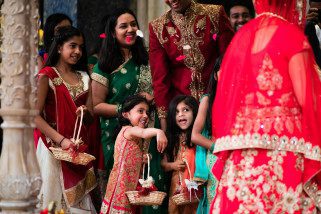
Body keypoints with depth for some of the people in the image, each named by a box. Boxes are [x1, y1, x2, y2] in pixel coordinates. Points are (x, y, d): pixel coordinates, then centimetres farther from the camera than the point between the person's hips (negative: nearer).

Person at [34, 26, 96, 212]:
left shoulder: (83, 78, 15)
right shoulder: (46, 76, -4)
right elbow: (35, 115, -13)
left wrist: (85, 112, -8)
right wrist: (61, 140, -20)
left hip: (79, 146, 5)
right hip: (53, 146, -5)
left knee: (78, 198, 3)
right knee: (55, 198, -4)